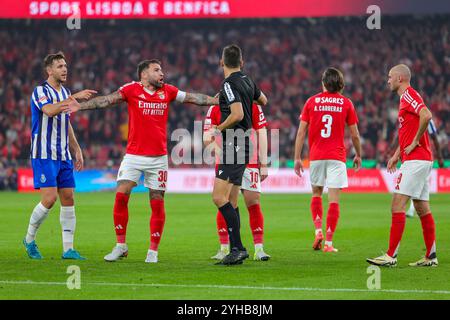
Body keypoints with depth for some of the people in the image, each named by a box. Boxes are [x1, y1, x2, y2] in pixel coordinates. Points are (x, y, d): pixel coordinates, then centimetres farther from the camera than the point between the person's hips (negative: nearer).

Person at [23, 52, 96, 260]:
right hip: (44, 155, -8)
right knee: (50, 198, -14)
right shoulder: (40, 91, -10)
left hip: (63, 156, 8)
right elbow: (50, 110, -31)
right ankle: (29, 239, 7)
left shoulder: (64, 92, 15)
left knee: (68, 199, 2)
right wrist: (75, 97, -38)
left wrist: (76, 149, 19)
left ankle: (68, 249, 4)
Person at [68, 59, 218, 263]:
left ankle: (153, 251, 9)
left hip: (158, 157, 2)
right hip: (133, 155, -2)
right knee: (121, 196, -12)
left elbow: (194, 98, 14)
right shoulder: (131, 90, -1)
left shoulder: (167, 91, 8)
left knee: (157, 203, 1)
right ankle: (121, 246, 1)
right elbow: (106, 100, -7)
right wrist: (79, 106, -17)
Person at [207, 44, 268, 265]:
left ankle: (238, 247, -18)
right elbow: (263, 101, 31)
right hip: (242, 146, 9)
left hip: (234, 146, -9)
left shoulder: (229, 84, -13)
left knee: (219, 198, -15)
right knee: (230, 202, 10)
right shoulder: (247, 81, 13)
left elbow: (238, 114, -24)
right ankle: (235, 252, 9)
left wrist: (219, 129, -10)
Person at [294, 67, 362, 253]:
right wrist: (358, 155, 19)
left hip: (316, 156, 1)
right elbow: (355, 135, 4)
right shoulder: (346, 103, 2)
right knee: (334, 199, -1)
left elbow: (301, 132, 1)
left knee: (316, 194, 19)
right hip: (337, 157, -1)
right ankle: (328, 242, -6)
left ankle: (318, 230, 1)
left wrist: (297, 158, 5)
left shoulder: (311, 102, 4)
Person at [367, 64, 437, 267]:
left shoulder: (409, 95, -10)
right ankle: (431, 256, 12)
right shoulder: (405, 98, 21)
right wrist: (397, 155, 21)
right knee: (422, 208, 10)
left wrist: (415, 143, -19)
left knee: (397, 205, -13)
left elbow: (426, 115, -27)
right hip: (421, 160, 10)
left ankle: (391, 256, -16)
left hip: (415, 159, -10)